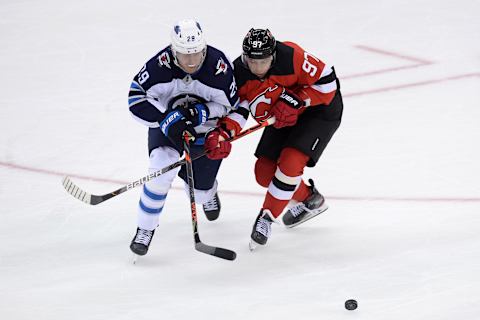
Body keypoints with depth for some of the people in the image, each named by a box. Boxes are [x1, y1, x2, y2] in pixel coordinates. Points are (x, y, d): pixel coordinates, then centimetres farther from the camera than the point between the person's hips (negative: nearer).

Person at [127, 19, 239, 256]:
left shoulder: (219, 66, -27)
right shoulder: (160, 65, -29)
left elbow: (234, 106, -13)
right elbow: (137, 98, -22)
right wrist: (167, 119, -34)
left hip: (206, 129, 1)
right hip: (166, 127, -1)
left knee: (201, 191, 8)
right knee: (162, 168, -28)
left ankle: (208, 193, 50)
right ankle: (145, 228, -10)